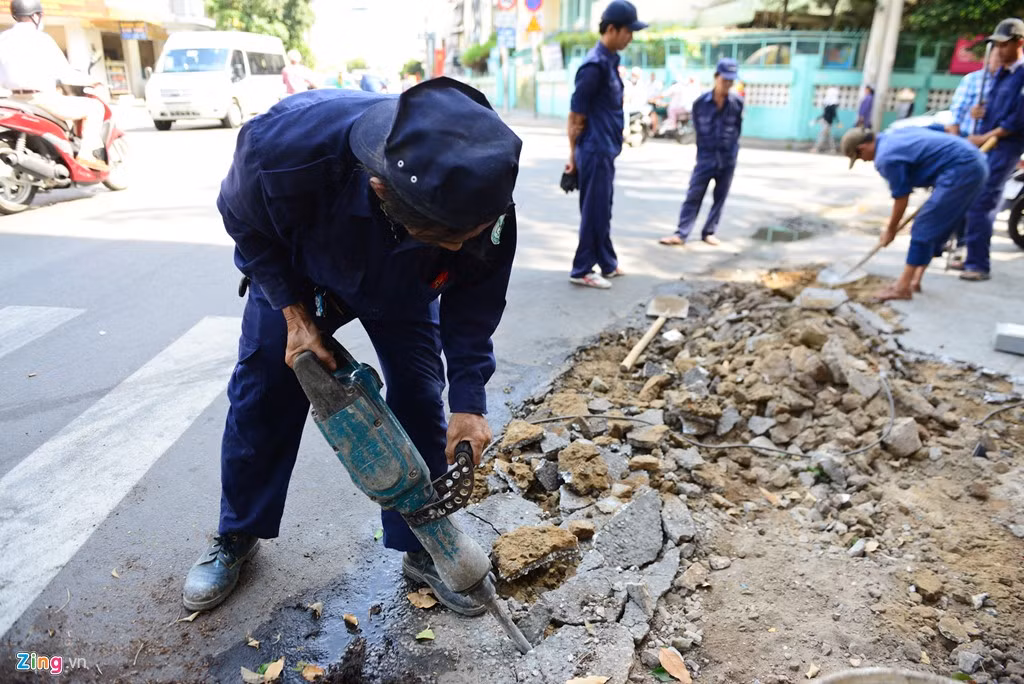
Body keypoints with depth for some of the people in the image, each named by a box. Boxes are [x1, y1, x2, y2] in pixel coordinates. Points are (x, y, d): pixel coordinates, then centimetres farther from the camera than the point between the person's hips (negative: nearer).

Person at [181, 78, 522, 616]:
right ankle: (237, 536, 27)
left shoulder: (485, 199, -38)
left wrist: (469, 401, -23)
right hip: (296, 269, 0)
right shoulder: (283, 150, -44)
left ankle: (424, 550, 14)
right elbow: (245, 223, -18)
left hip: (403, 285, 1)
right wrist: (294, 315, -22)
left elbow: (473, 306, -19)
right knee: (261, 395, 2)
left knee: (419, 403, -6)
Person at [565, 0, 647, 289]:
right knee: (594, 213, -1)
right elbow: (576, 116, -15)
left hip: (606, 151, 9)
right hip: (595, 152, -9)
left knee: (602, 211, 16)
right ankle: (582, 270, 9)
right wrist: (574, 155, -10)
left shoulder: (610, 60, 12)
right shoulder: (594, 65, -18)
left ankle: (607, 264, 28)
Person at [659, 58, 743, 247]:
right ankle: (681, 234, -2)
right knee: (693, 196, -3)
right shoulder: (700, 102, -9)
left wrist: (730, 150, 10)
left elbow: (737, 129, 7)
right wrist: (705, 150, 10)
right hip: (706, 157, -1)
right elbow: (698, 129, 5)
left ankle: (709, 232, 18)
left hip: (728, 158, 1)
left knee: (720, 197, 7)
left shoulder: (737, 103, -7)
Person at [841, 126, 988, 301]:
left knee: (924, 228, -6)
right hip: (977, 163, 10)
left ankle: (903, 287, -3)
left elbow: (901, 199, -3)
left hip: (961, 171, -10)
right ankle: (915, 280, 22)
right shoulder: (897, 133, 17)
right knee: (936, 228, 15)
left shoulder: (886, 157, -11)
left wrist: (890, 231, 11)